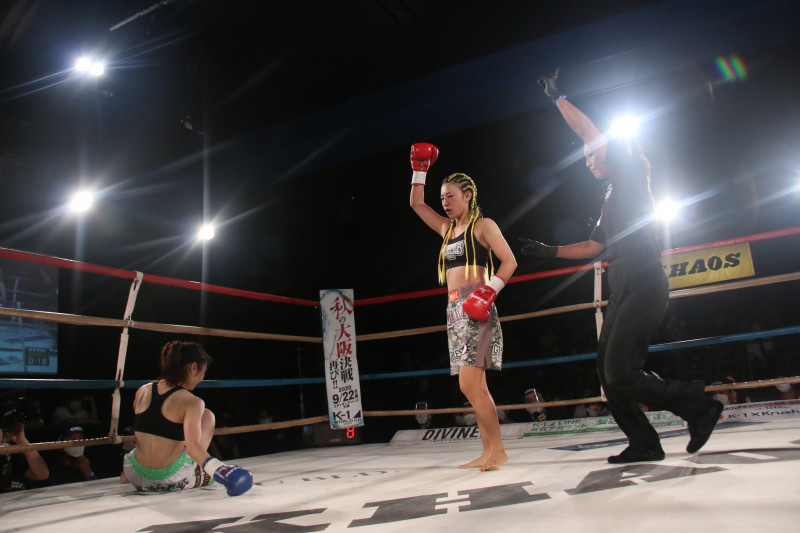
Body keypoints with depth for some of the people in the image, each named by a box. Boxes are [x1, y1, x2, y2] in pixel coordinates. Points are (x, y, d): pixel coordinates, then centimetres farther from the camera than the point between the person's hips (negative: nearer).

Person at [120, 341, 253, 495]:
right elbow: (192, 446, -30)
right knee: (207, 415, 11)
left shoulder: (142, 391, 2)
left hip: (137, 478, 6)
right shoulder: (192, 402, -16)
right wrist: (219, 470, -37)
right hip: (171, 480, -5)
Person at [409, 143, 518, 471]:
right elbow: (417, 204, 27)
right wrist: (420, 169, 22)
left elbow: (509, 261, -6)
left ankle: (498, 448, -5)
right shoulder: (447, 228, 21)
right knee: (474, 387, 5)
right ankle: (488, 453, 10)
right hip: (454, 310, 7)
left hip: (475, 308, -7)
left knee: (470, 385, -15)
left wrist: (489, 290, -17)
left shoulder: (482, 224, 1)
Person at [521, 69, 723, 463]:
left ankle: (699, 407, 1)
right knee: (608, 372, 5)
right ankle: (644, 444, 11)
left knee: (621, 374, -15)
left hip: (643, 287, -10)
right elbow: (594, 247, 31)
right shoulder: (612, 199, 25)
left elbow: (592, 134, -7)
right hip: (623, 292, 10)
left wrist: (558, 98, 2)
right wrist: (550, 251, 30)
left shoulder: (633, 175, 2)